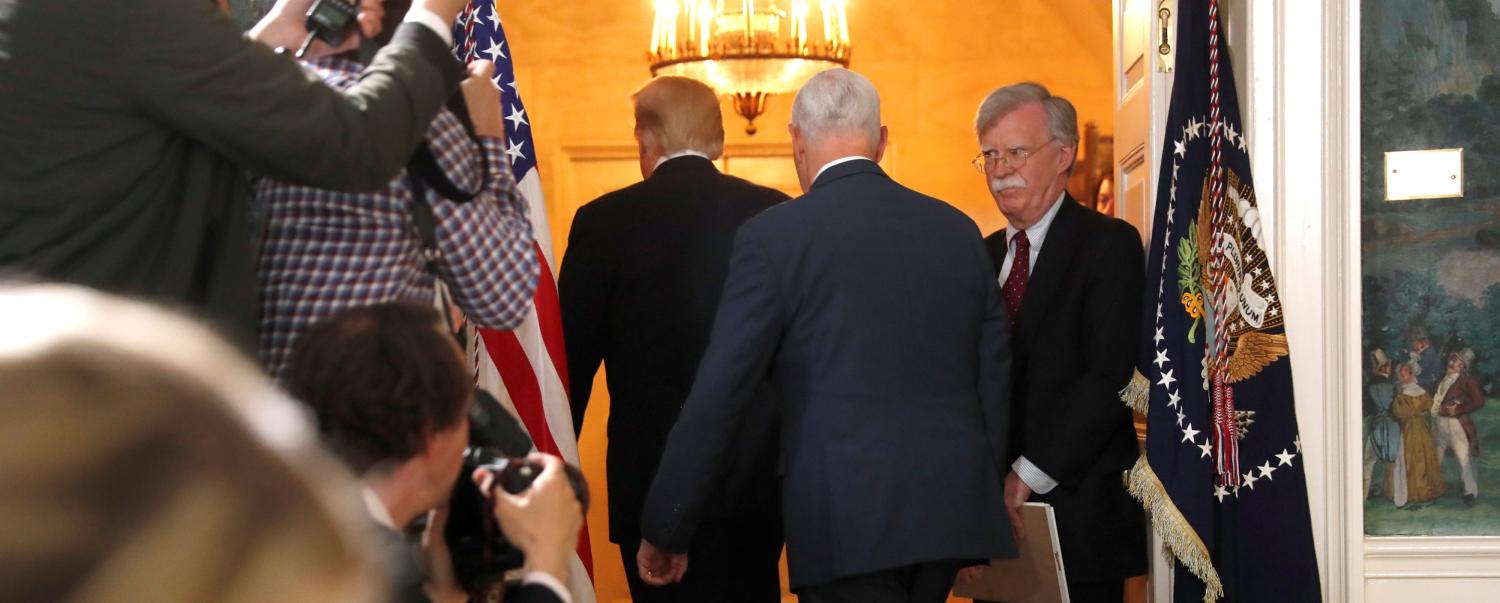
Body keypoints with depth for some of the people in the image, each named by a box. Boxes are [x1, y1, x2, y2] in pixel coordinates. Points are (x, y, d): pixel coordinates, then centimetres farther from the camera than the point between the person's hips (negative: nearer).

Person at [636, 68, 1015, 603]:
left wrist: (664, 532, 0)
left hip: (845, 523, -5)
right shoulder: (958, 231, 9)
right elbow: (994, 382, 14)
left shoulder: (773, 237, -5)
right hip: (953, 513, 6)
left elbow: (719, 395, -8)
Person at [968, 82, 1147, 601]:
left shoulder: (1109, 244, -5)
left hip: (1076, 514, -5)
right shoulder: (983, 256, 15)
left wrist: (1028, 476, -18)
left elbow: (1111, 378, -15)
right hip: (994, 515, 5)